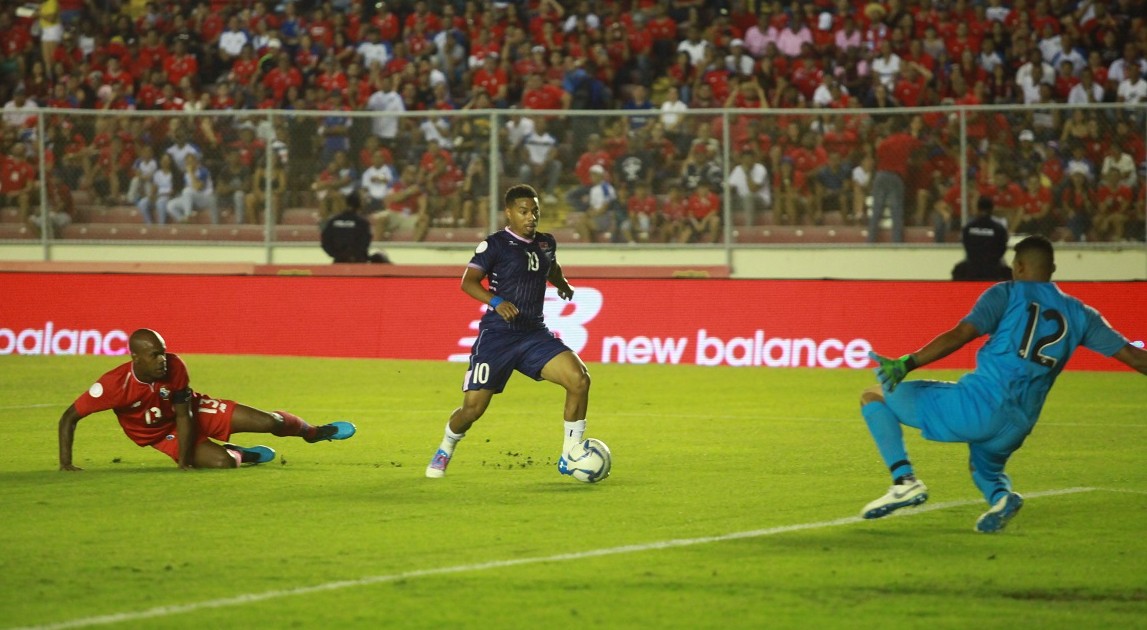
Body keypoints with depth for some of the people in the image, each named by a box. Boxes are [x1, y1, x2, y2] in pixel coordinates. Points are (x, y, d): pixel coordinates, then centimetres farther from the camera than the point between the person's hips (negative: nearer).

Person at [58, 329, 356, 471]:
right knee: (223, 462, -26)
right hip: (161, 434, -2)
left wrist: (184, 461, -24)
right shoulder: (114, 384, -36)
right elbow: (69, 417, -27)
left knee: (269, 422, -6)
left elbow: (184, 416, -19)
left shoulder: (174, 367, -28)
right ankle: (246, 454, 15)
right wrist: (65, 463, -31)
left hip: (192, 410, 2)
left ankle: (314, 432, 30)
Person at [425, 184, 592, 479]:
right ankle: (444, 452, 28)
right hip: (497, 335, -4)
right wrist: (496, 301, -30)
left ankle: (569, 459, -5)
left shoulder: (546, 243, 10)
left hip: (534, 334, 4)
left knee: (579, 379, -17)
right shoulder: (495, 244, -7)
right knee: (473, 407, -6)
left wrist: (563, 286, 19)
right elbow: (468, 282, -16)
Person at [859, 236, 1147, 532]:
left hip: (979, 404, -5)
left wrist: (907, 364, -15)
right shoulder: (1079, 314, 15)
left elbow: (960, 335, -11)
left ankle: (904, 480, -9)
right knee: (985, 470, 37)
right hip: (1017, 426, 5)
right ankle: (1001, 494, 0)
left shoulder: (1006, 294, 3)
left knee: (874, 396, 9)